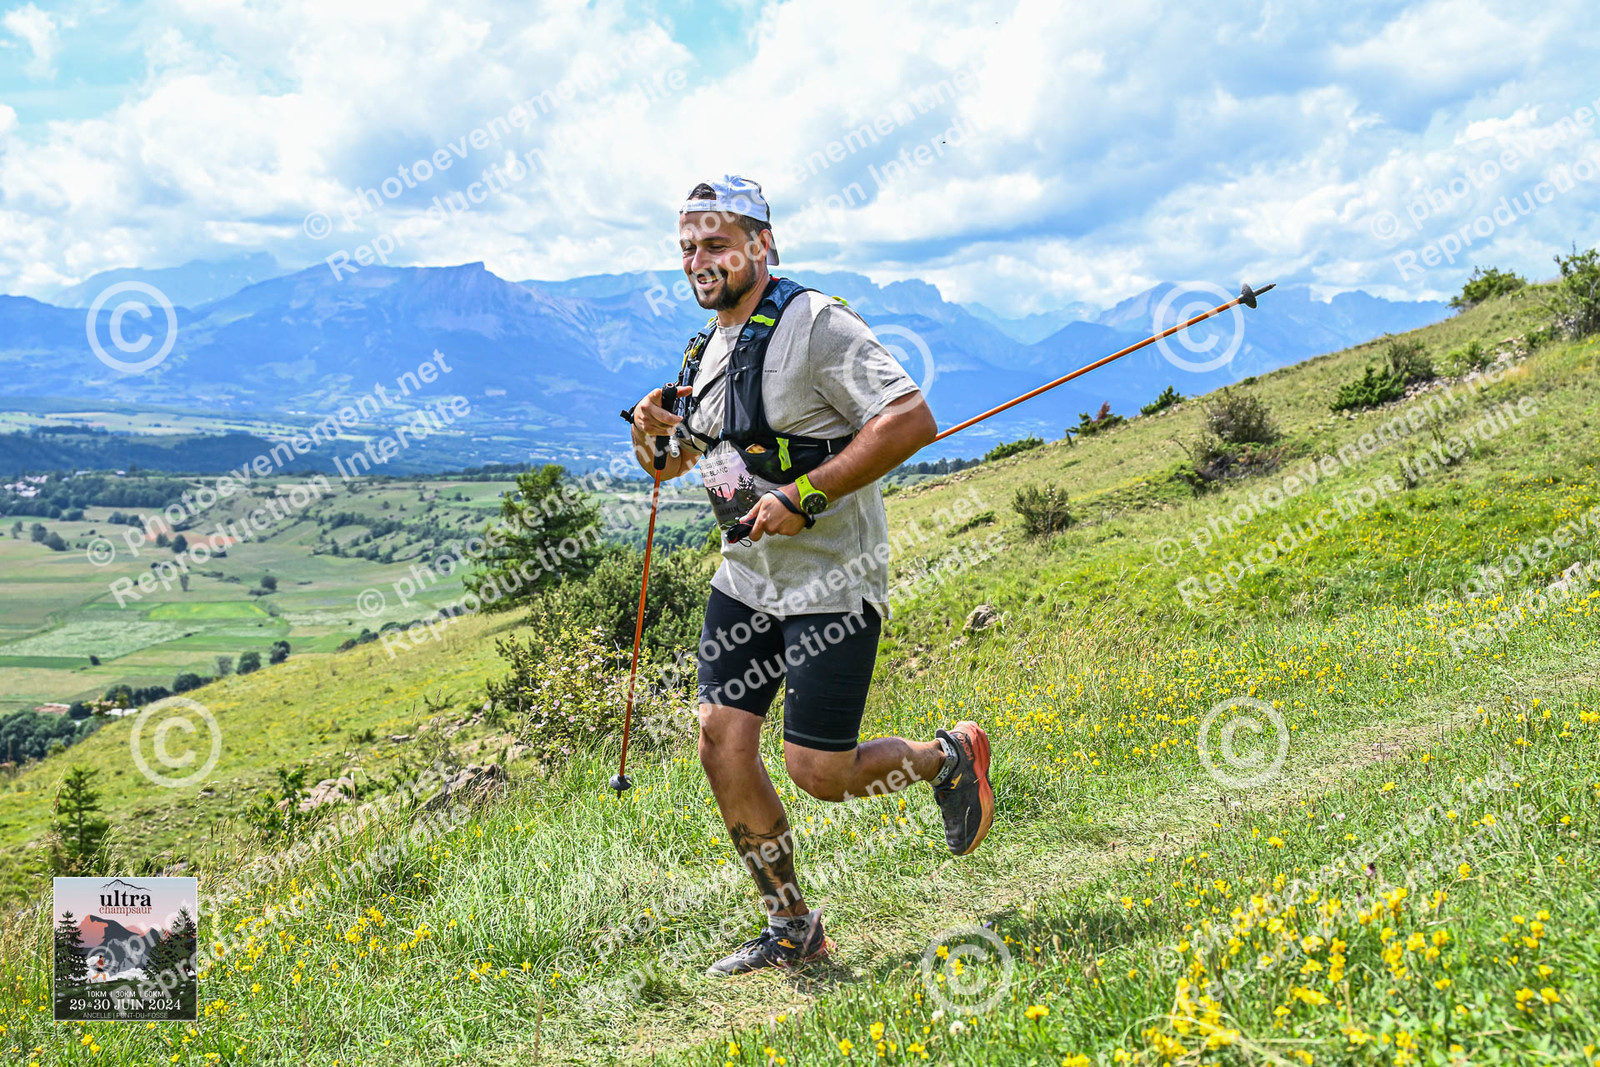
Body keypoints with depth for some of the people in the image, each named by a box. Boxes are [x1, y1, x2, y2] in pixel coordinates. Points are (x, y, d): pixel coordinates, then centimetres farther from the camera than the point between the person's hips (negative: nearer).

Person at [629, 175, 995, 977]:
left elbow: (912, 421, -24)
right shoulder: (706, 349, 10)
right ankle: (791, 929, 15)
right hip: (746, 577, 8)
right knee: (722, 748, -1)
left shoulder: (814, 325, -14)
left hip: (832, 580, -7)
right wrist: (653, 435, -2)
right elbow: (676, 460, 22)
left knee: (818, 772, -6)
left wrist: (804, 497, -26)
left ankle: (949, 759, 24)